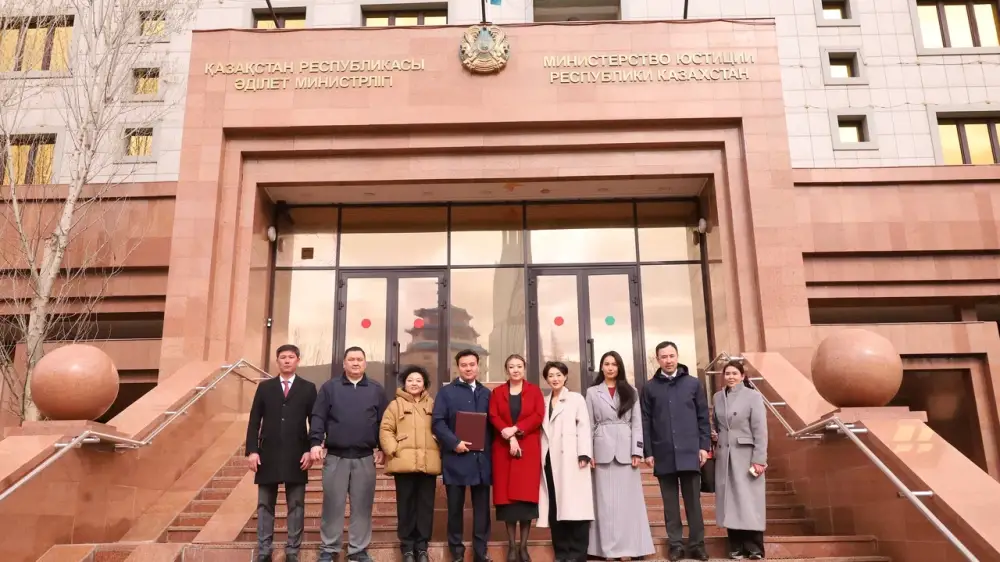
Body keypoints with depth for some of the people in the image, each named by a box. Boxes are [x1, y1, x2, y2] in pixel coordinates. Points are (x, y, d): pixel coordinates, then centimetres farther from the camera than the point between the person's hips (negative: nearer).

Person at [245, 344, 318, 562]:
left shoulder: (308, 388, 6)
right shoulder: (265, 387, 10)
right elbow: (254, 421, 6)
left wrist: (310, 450, -7)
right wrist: (252, 450, -3)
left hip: (297, 456, -1)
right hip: (268, 455, 1)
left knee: (296, 506, 3)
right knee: (265, 505, 7)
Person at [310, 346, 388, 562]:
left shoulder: (377, 390, 8)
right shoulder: (329, 387, 4)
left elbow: (382, 422, 9)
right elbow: (318, 417, 0)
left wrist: (382, 448, 4)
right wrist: (316, 443, -10)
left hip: (365, 458, 1)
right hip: (335, 456, -1)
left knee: (362, 505, 5)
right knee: (333, 504, 4)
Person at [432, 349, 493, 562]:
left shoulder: (486, 393, 15)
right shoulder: (446, 391, 5)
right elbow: (438, 422, -4)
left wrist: (489, 446, -1)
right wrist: (454, 443, -16)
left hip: (481, 458, 3)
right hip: (456, 457, -3)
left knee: (482, 507, 5)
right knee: (455, 507, 5)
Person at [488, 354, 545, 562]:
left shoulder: (534, 391, 8)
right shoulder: (497, 392, 10)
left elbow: (538, 416, -4)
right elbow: (493, 417, -1)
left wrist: (515, 429, -15)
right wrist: (509, 437, -15)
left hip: (529, 449, -1)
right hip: (503, 449, 1)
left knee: (526, 494, -3)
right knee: (507, 495, -1)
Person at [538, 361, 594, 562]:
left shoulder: (576, 398, 9)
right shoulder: (544, 402, 20)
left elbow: (584, 426, -1)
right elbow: (541, 430, 13)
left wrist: (584, 454, -12)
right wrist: (540, 457, 3)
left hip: (570, 458, -4)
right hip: (550, 459, 4)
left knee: (574, 504, -8)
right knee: (555, 506, 3)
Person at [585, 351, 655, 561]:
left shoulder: (630, 392, 12)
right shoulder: (593, 392, 9)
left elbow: (637, 423, 6)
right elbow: (589, 424, 5)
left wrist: (637, 452, -5)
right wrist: (588, 453, -4)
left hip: (626, 450, 1)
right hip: (603, 450, -1)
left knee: (628, 498, 1)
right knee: (606, 500, 0)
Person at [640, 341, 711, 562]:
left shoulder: (693, 383, 6)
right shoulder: (649, 387, 5)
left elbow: (703, 417, 6)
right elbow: (645, 422, 3)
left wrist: (704, 446, 0)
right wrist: (648, 452, -2)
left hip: (689, 452, 0)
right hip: (664, 455, 0)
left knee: (693, 500, 4)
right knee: (670, 502, 6)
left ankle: (697, 544, 12)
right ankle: (675, 543, 13)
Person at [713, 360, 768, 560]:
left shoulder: (753, 396, -4)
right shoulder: (717, 398, 9)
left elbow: (760, 431, -8)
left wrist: (759, 459, -13)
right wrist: (714, 447, 2)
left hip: (746, 456, -4)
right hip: (724, 457, 4)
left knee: (749, 501, -1)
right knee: (729, 501, 6)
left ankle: (754, 548, 7)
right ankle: (736, 547, 14)